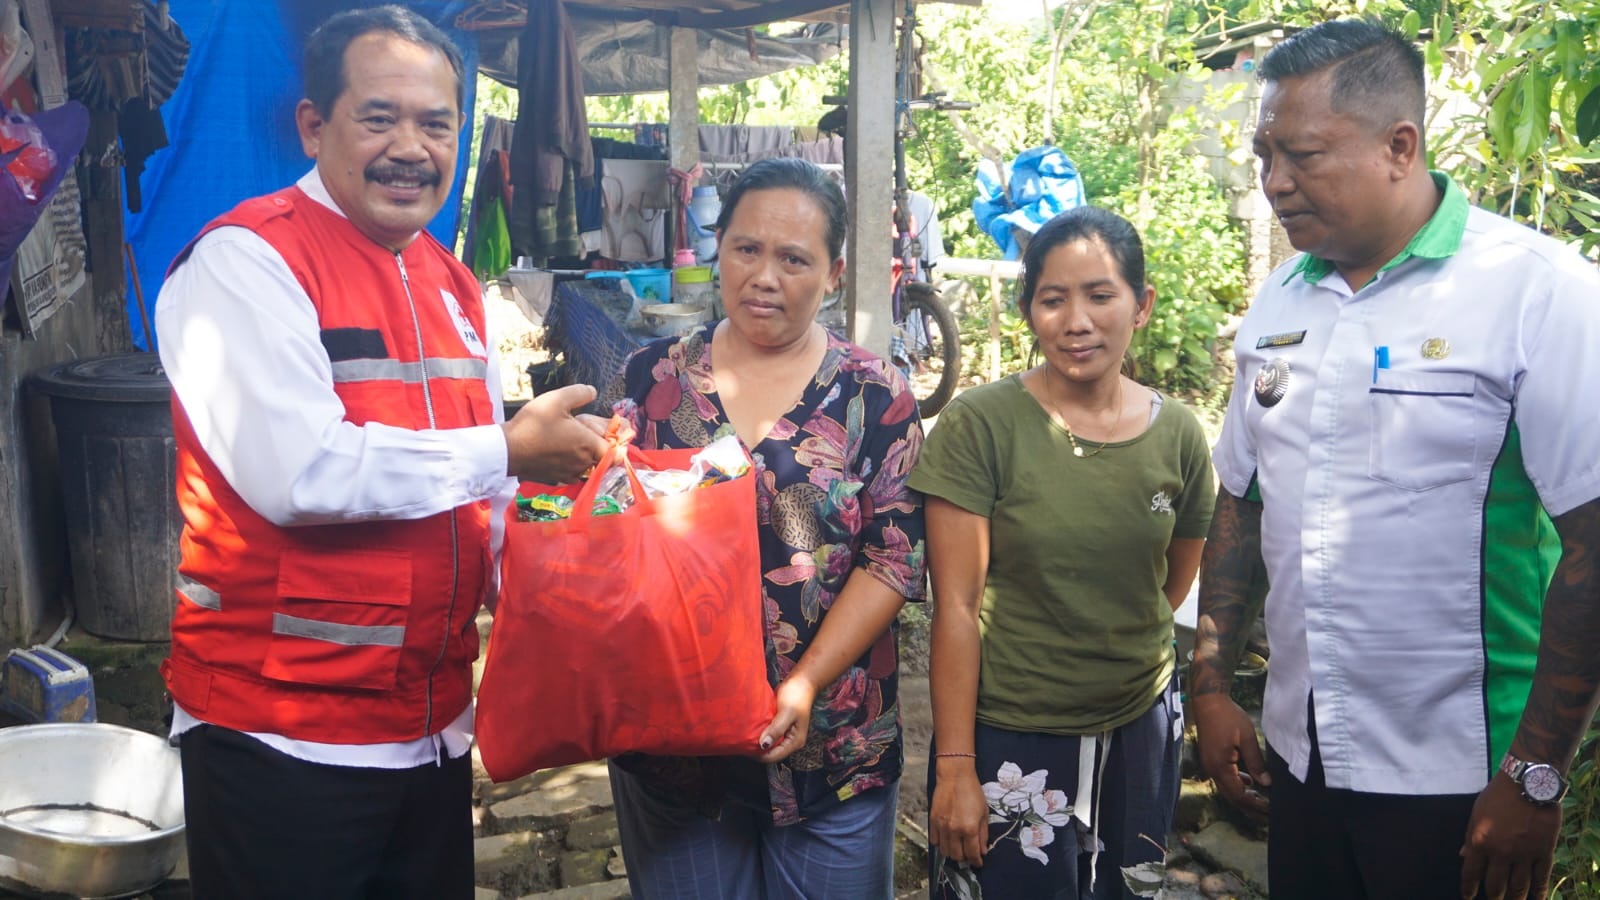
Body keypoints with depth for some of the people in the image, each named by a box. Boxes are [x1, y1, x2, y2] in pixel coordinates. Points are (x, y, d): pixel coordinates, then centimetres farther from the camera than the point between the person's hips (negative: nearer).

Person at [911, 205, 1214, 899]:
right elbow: (955, 605, -13)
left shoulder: (1177, 434, -2)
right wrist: (954, 767, -14)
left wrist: (1113, 657, 7)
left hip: (1138, 732, 4)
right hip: (1006, 739, -3)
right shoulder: (980, 424, -13)